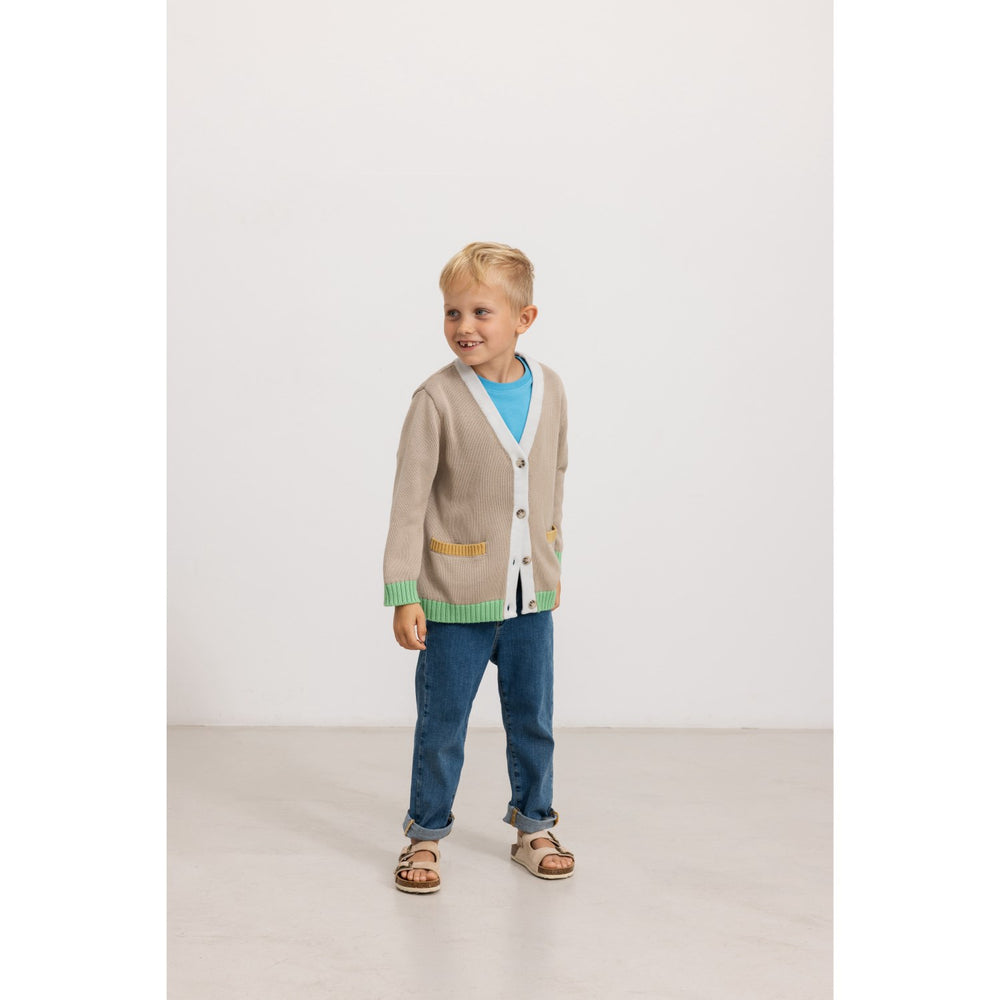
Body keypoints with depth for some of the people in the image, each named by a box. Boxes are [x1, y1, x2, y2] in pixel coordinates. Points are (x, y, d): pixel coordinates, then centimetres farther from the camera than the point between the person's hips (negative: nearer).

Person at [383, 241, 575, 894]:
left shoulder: (550, 388, -1)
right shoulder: (437, 399, -14)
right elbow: (409, 501, -12)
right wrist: (403, 594, -14)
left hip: (530, 595, 4)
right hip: (455, 597, -4)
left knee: (533, 718, 16)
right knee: (441, 724, 9)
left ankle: (533, 826, 35)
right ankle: (426, 834, 27)